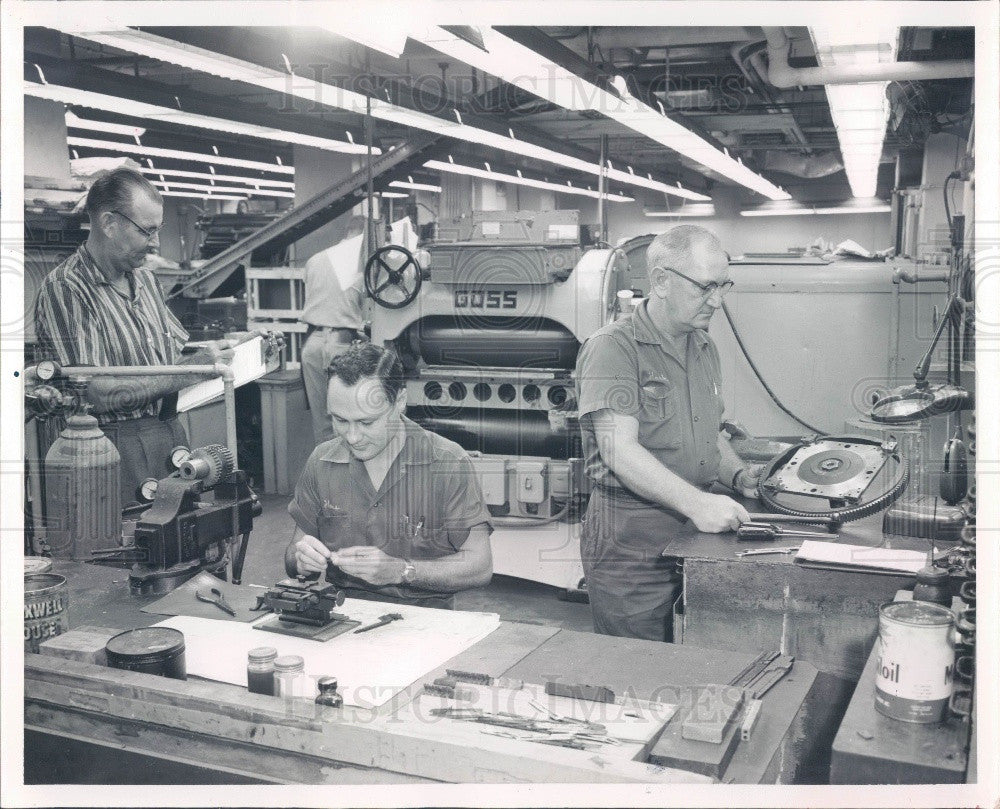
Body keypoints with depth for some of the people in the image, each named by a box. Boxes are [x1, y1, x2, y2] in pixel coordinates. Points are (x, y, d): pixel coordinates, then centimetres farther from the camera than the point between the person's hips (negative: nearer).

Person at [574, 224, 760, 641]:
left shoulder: (704, 348, 15)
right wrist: (696, 502, -29)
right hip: (629, 538, -7)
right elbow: (619, 449, -21)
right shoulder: (612, 348, -12)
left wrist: (741, 477, 6)